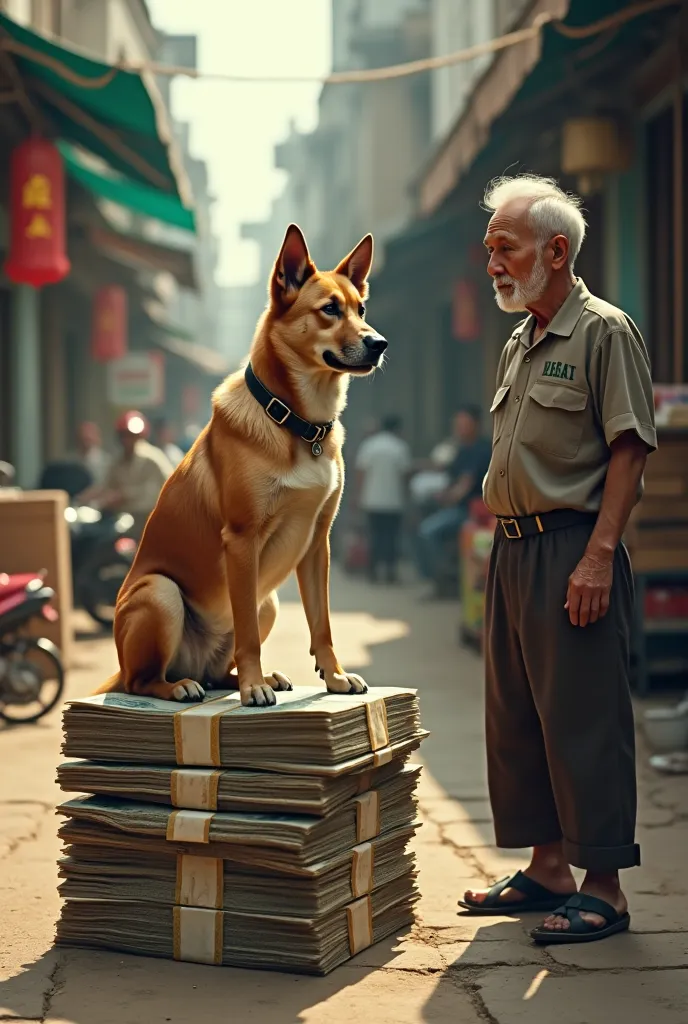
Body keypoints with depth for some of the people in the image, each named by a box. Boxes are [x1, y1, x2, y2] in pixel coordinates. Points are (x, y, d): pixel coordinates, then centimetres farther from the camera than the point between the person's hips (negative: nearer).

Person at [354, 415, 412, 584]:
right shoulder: (401, 448, -4)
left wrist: (359, 497, 5)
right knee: (392, 536, 4)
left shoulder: (367, 445, 3)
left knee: (374, 535, 8)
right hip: (393, 500, -2)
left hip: (372, 500, 2)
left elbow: (360, 473, 0)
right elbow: (403, 474, -5)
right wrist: (404, 496, 7)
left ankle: (373, 573, 5)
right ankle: (390, 573, 2)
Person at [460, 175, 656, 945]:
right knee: (515, 718, 12)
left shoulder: (605, 332, -7)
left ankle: (602, 887, 2)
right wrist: (507, 546, 16)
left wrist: (597, 555, -20)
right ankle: (548, 866, 23)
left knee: (583, 722, -5)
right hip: (511, 550, 9)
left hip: (572, 551, -9)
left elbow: (629, 452, -13)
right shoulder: (518, 345, 18)